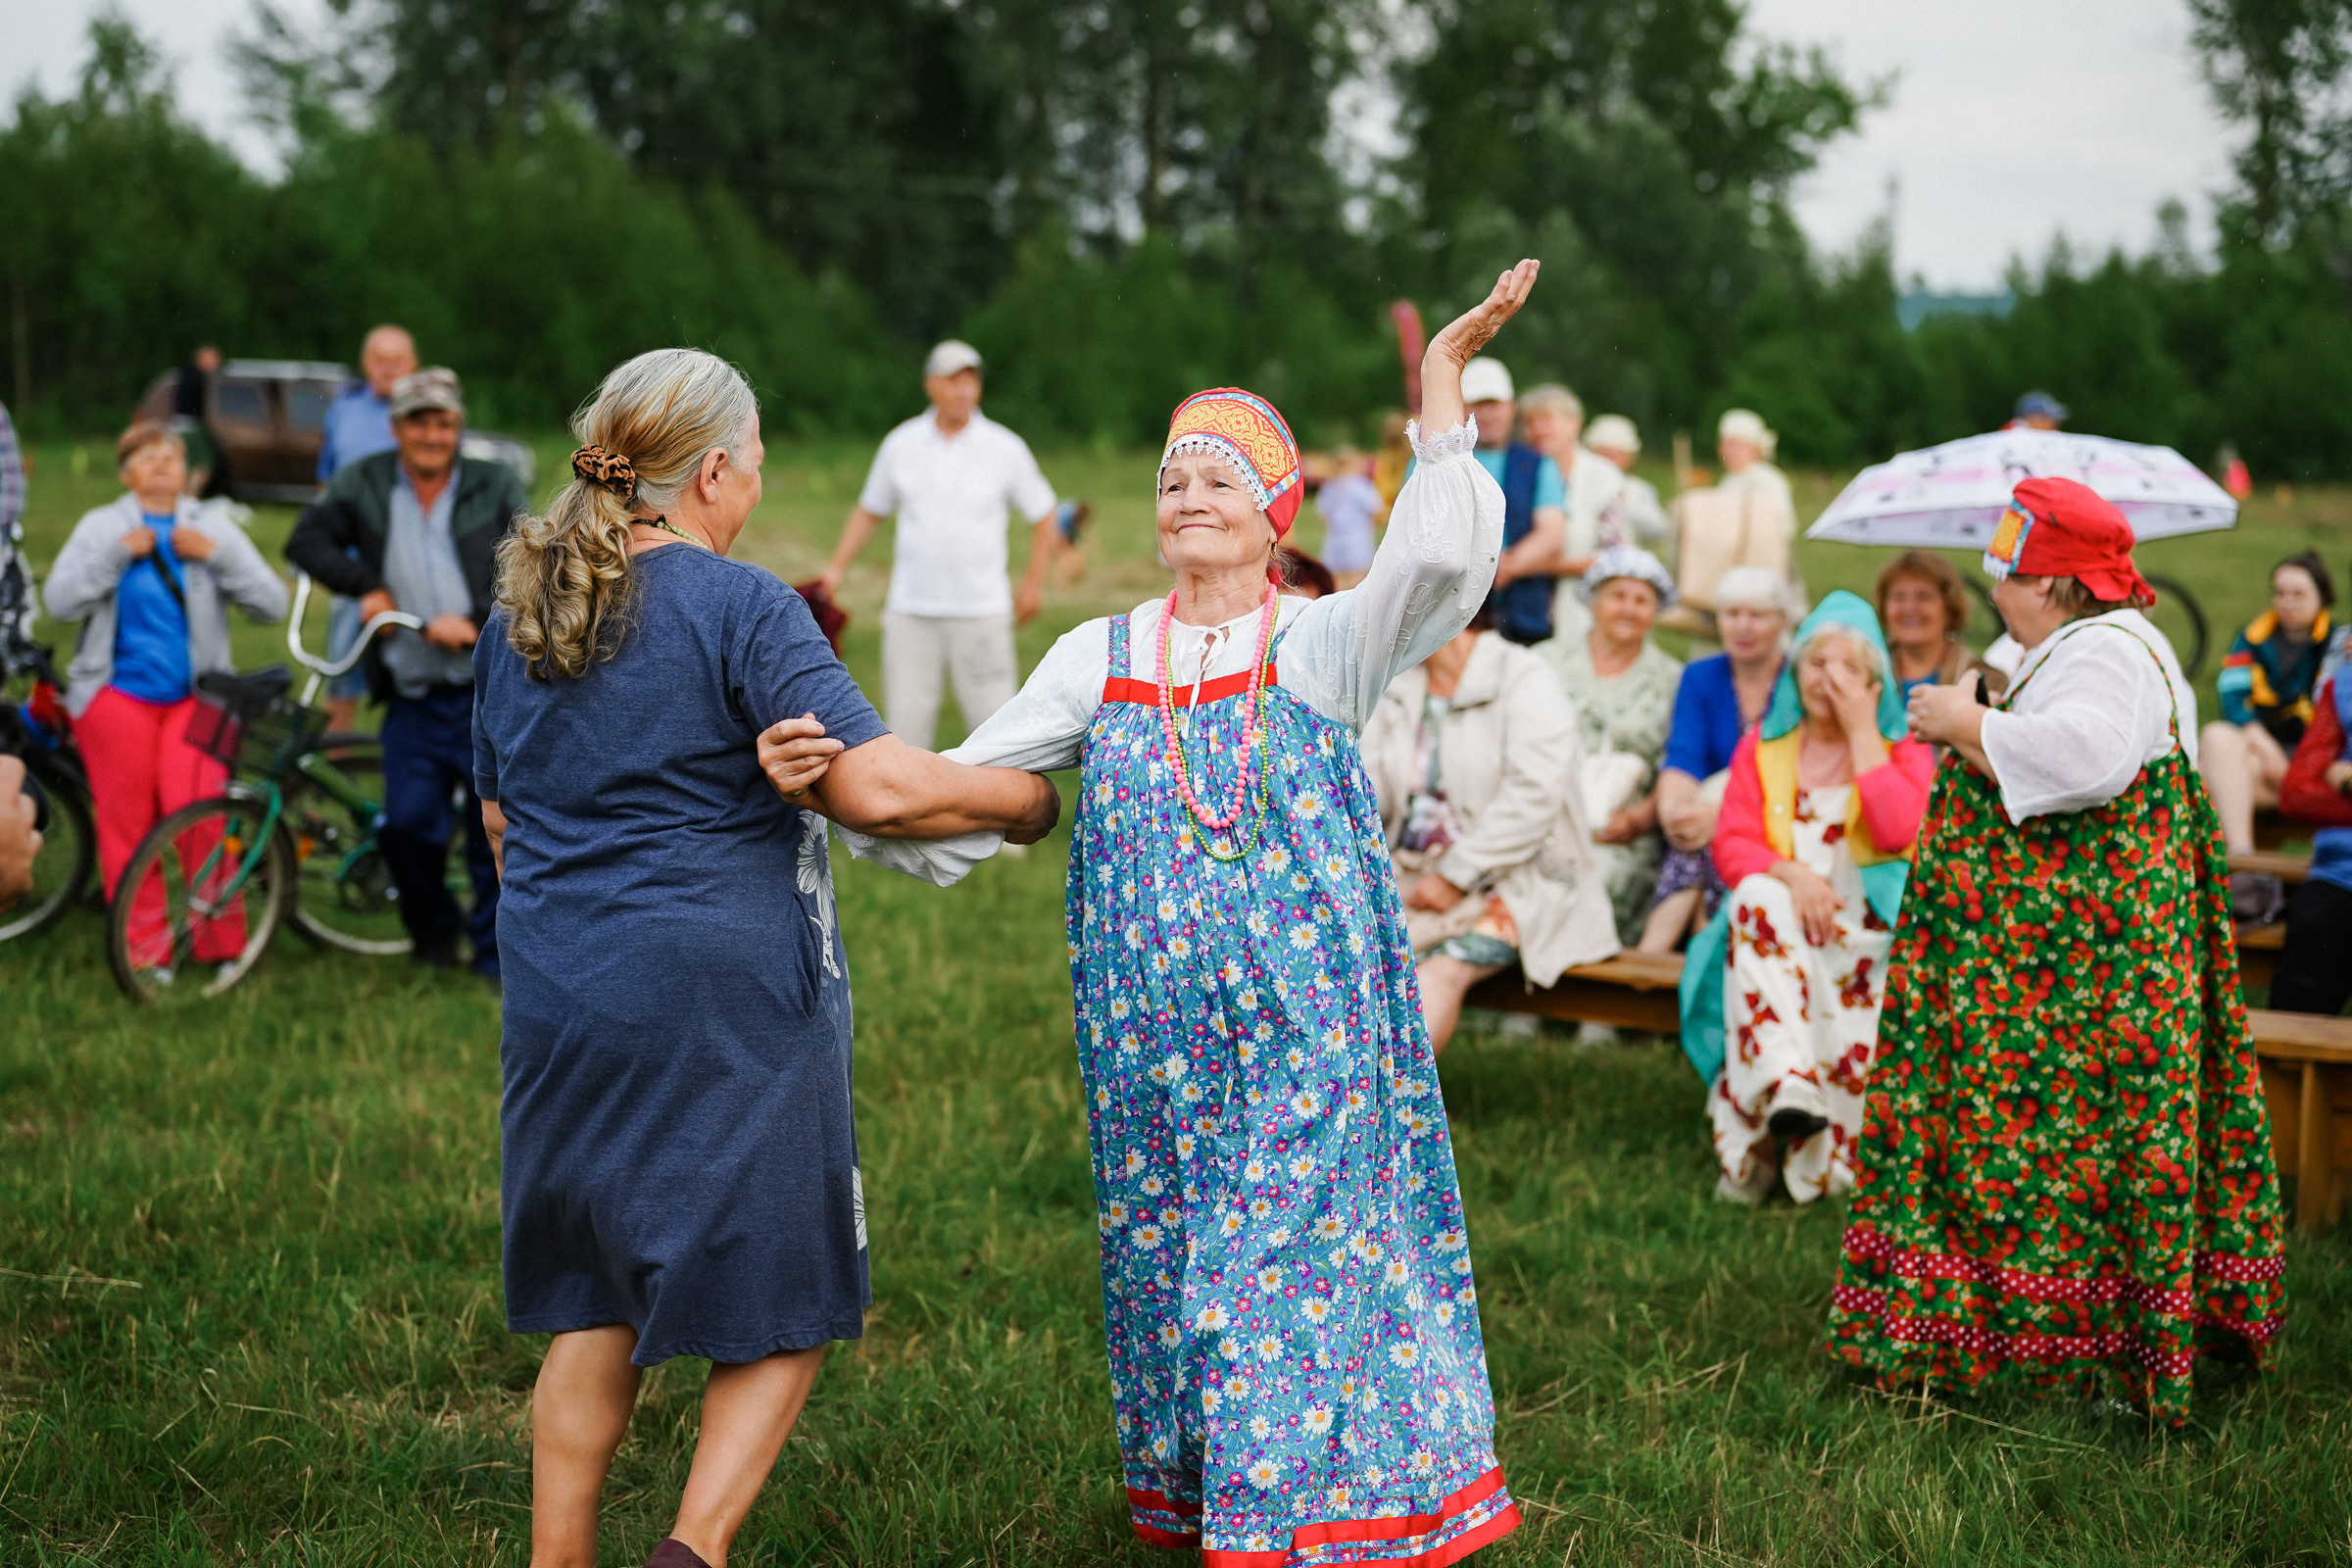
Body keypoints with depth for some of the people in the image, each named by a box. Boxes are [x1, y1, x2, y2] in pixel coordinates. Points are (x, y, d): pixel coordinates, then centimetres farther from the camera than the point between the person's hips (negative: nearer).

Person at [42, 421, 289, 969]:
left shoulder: (212, 526, 10)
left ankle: (221, 943, -2)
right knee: (126, 823, 0)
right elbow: (59, 601, -4)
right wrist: (118, 555, -12)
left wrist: (214, 555, -12)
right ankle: (143, 949, 8)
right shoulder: (102, 526, 9)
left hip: (194, 697, 0)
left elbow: (271, 603, 0)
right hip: (117, 694, 0)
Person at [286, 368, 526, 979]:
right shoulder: (364, 483, 7)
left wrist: (475, 622, -15)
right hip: (412, 697, 1)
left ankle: (496, 954, 14)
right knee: (409, 824, -9)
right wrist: (365, 587, -11)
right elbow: (307, 540, 3)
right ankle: (434, 931, 18)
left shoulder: (496, 487, 5)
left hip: (491, 693, -1)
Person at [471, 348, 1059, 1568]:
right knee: (782, 1300, 7)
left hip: (559, 1002, 7)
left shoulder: (519, 614, 10)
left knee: (592, 1300, 16)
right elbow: (878, 789, -18)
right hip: (722, 1003, -7)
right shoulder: (739, 608, -13)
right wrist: (1027, 800, -5)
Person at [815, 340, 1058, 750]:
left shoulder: (1005, 447, 0)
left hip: (981, 611, -2)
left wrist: (1034, 584, 5)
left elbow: (1042, 513, 9)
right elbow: (869, 511, 18)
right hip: (910, 611, 2)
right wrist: (838, 567, 8)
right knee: (905, 722, 0)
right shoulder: (900, 443, 5)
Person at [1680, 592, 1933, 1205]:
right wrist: (1790, 873, -19)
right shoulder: (1761, 746, 14)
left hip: (1867, 920, -1)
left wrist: (1861, 730, -10)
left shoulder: (1904, 749, 9)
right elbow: (1731, 843, 3)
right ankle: (1787, 1084, -48)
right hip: (1780, 909, 2)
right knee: (1758, 898, -34)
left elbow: (1899, 830, -13)